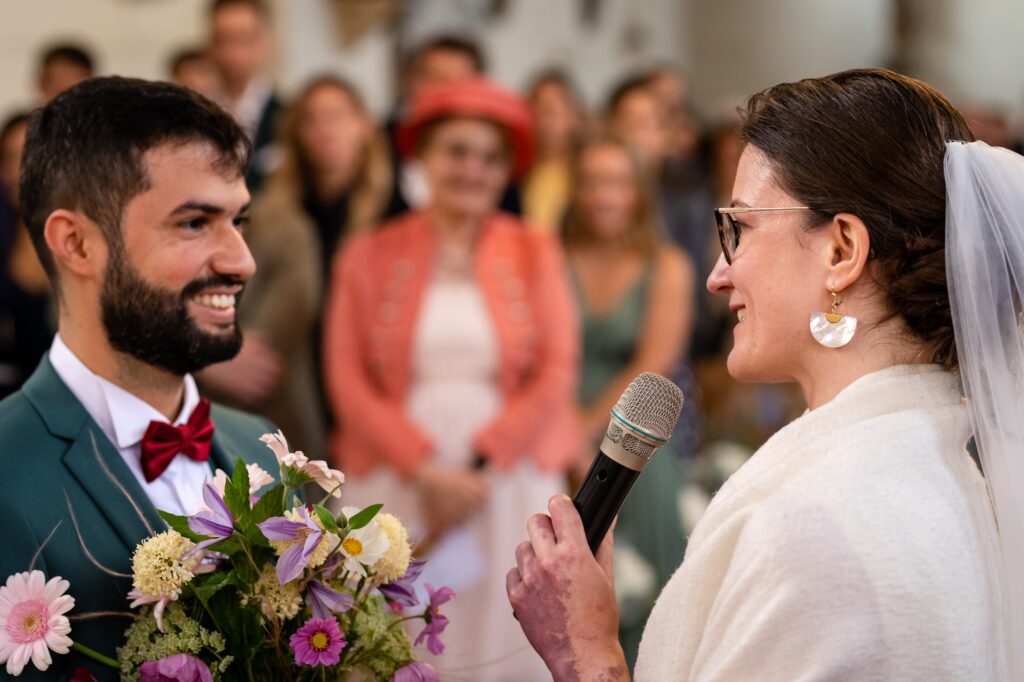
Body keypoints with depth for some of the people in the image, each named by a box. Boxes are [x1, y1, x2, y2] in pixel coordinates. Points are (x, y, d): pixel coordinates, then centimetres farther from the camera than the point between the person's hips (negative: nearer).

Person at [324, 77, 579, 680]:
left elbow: (557, 374, 1)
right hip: (398, 482, 0)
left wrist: (478, 467, -9)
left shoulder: (535, 252, 8)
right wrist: (426, 469, -11)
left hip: (511, 482, 0)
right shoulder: (370, 256, 7)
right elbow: (348, 381, 1)